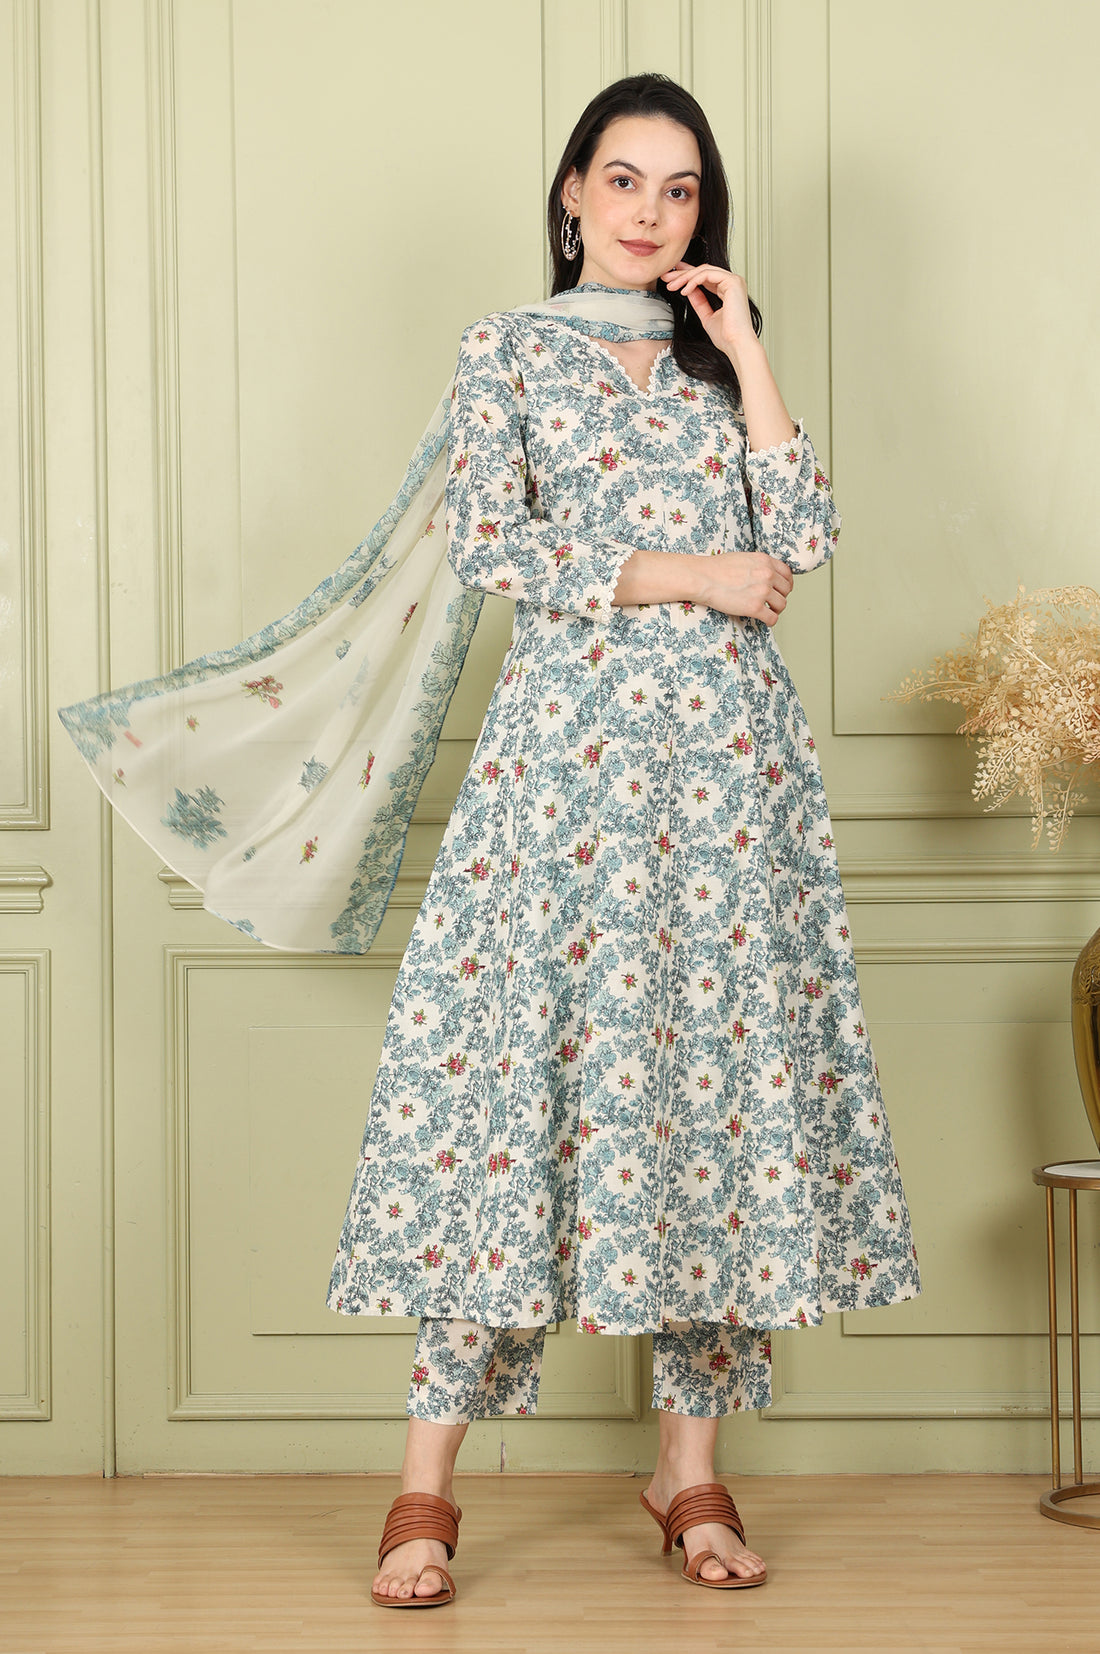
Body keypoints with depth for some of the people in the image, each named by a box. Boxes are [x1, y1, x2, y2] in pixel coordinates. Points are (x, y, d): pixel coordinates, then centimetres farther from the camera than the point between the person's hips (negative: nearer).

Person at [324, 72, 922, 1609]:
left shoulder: (716, 358, 18)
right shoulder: (510, 347, 9)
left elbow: (805, 538, 5)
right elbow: (488, 541, -5)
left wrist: (744, 353, 3)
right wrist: (685, 573, -7)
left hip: (727, 752, 4)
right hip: (569, 743, -3)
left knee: (723, 1058, 0)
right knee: (528, 1060, -8)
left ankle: (692, 1463, 9)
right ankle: (427, 1481, -2)